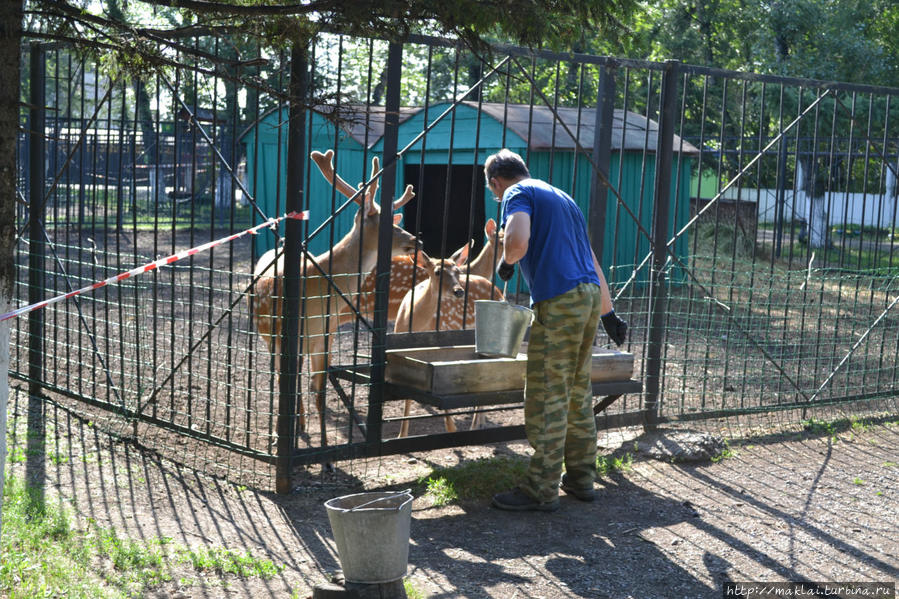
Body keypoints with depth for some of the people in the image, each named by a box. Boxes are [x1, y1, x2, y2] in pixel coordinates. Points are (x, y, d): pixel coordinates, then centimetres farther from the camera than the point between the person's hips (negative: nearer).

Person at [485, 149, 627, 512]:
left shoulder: (517, 194, 0)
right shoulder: (562, 197, 26)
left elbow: (518, 240, -22)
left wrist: (506, 263, 1)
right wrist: (608, 314, 32)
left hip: (558, 301, -8)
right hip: (590, 294, 8)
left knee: (547, 397, -4)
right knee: (578, 393, 16)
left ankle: (541, 490, 0)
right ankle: (581, 478, 23)